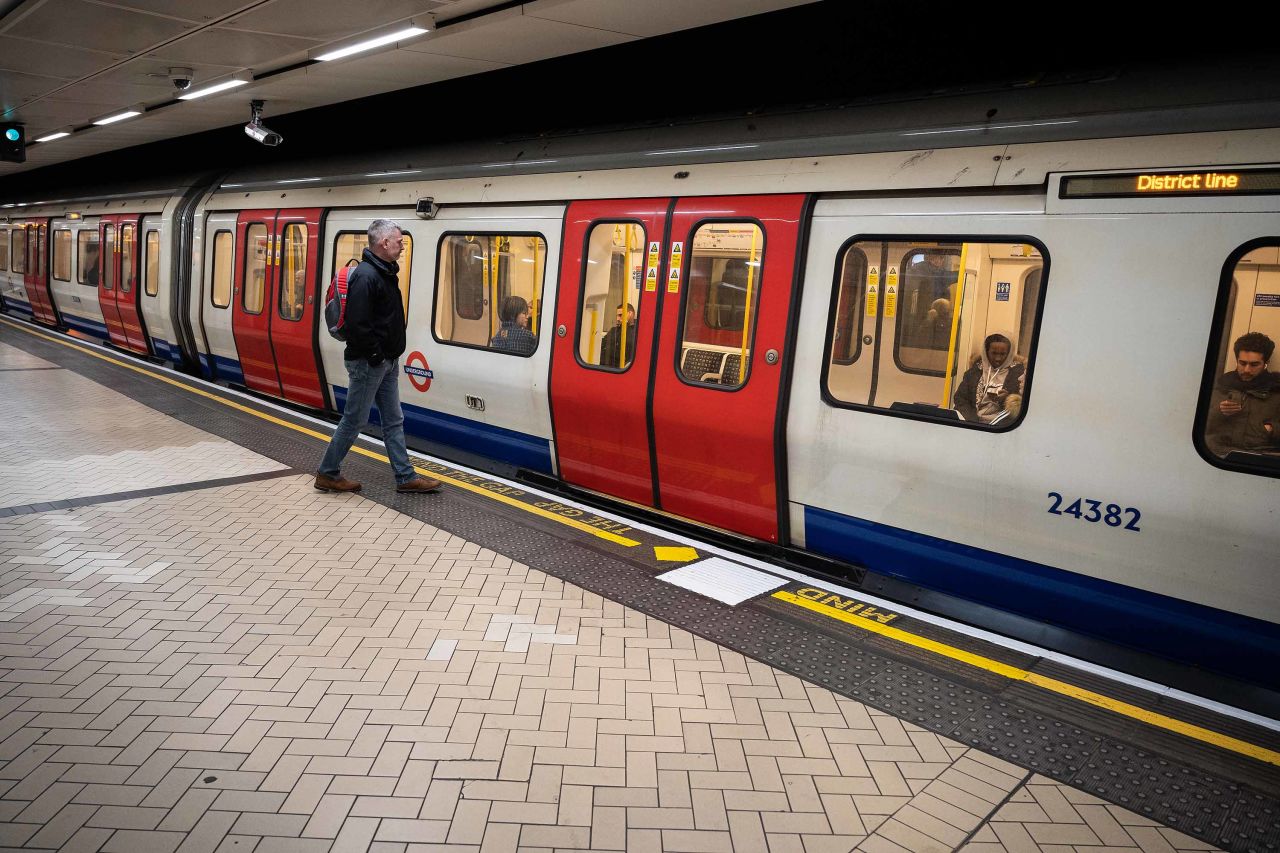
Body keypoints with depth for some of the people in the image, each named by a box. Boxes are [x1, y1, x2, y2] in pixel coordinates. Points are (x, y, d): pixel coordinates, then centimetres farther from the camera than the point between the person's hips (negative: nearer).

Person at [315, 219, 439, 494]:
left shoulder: (385, 272, 12)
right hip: (368, 364, -10)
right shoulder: (366, 276, -20)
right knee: (354, 420, 2)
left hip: (386, 363, 10)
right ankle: (327, 474, 16)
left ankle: (406, 477, 17)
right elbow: (357, 324, -26)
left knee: (394, 420, 11)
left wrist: (390, 356, 14)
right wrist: (375, 355, -18)